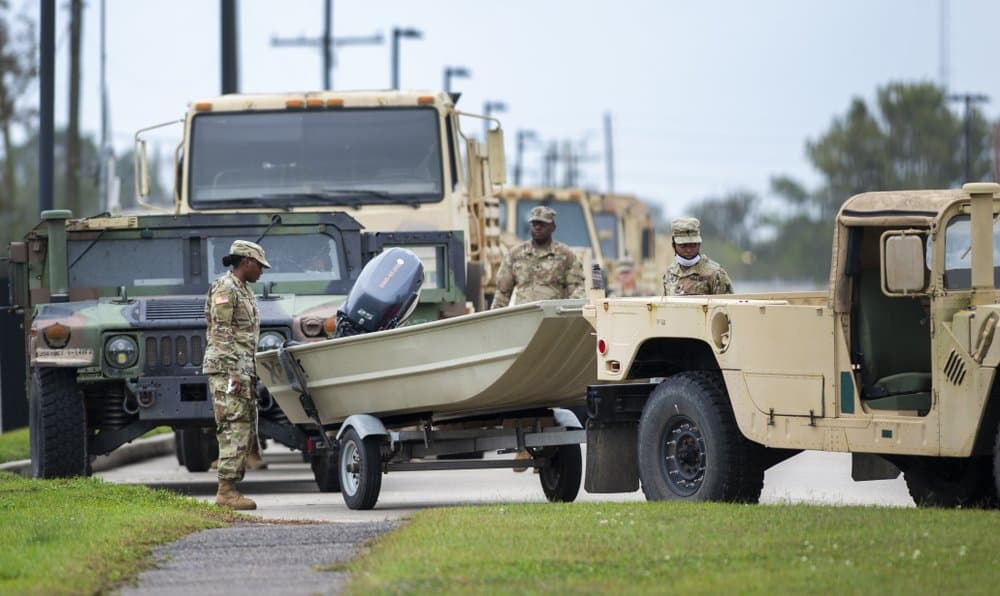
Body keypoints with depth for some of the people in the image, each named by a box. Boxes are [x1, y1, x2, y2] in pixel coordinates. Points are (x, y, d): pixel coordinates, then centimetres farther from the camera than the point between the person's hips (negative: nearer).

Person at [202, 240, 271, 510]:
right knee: (235, 427, -14)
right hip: (226, 368, -10)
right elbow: (221, 333, -16)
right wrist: (233, 373, -21)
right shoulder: (224, 288, -9)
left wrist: (250, 374, 22)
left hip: (243, 369, 10)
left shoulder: (245, 291, 21)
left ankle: (228, 488, 9)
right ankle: (226, 490, -15)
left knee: (246, 428, 8)